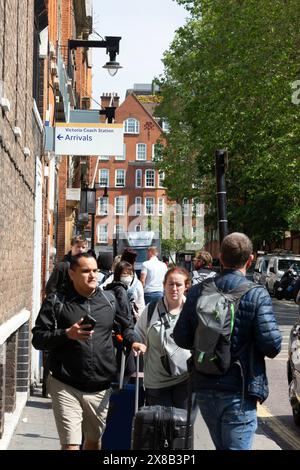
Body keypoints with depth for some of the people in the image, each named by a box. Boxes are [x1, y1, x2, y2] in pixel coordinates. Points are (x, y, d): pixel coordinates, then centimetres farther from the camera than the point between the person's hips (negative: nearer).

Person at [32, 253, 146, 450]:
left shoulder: (109, 300, 6)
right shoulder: (57, 301, -4)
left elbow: (126, 325, 21)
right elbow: (38, 338, -6)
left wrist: (134, 341, -1)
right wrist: (67, 334, -21)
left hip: (100, 388, 4)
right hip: (66, 387, -4)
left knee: (94, 440, 19)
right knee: (70, 444, -8)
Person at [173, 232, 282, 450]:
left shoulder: (197, 292, -1)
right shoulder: (257, 295, -13)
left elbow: (181, 338, 1)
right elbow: (272, 345, -17)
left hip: (204, 387, 5)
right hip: (238, 391, -5)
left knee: (222, 446, 22)